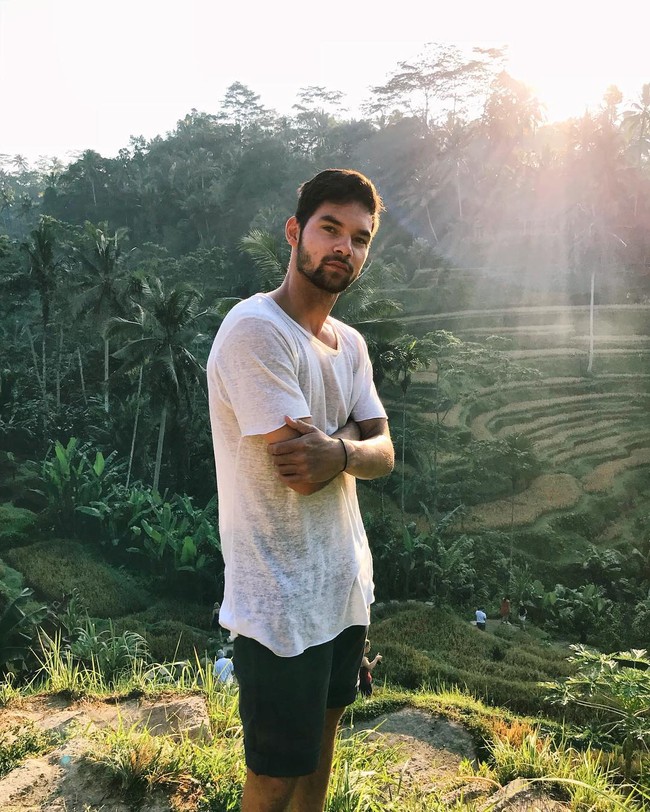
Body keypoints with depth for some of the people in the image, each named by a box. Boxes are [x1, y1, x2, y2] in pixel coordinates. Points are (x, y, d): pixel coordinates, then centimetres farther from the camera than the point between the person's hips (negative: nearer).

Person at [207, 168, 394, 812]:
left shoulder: (351, 343, 7)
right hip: (281, 602, -8)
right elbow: (299, 468, -25)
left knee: (323, 728, 27)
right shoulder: (255, 329, -21)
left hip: (345, 583, 8)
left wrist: (338, 452, -19)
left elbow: (384, 454, 1)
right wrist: (353, 440, -7)